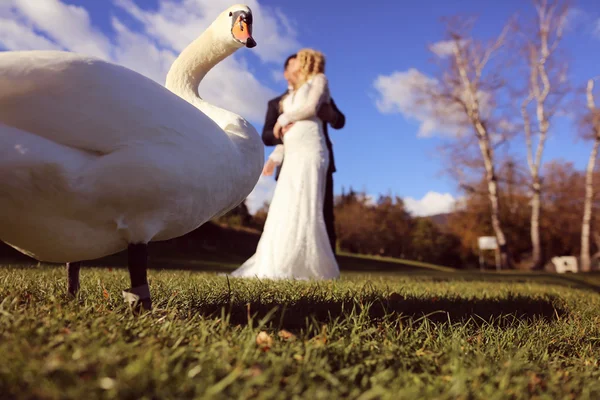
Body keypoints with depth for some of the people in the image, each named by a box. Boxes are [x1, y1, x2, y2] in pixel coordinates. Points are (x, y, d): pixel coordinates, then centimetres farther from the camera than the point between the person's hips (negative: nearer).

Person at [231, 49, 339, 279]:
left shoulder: (319, 79, 12)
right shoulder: (292, 95, 30)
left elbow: (311, 108, -6)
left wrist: (283, 119, 5)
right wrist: (275, 157, 15)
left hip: (310, 151, -7)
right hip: (293, 156, 7)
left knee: (304, 208, -16)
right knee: (284, 210, -3)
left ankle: (315, 269, -13)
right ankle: (281, 267, -3)